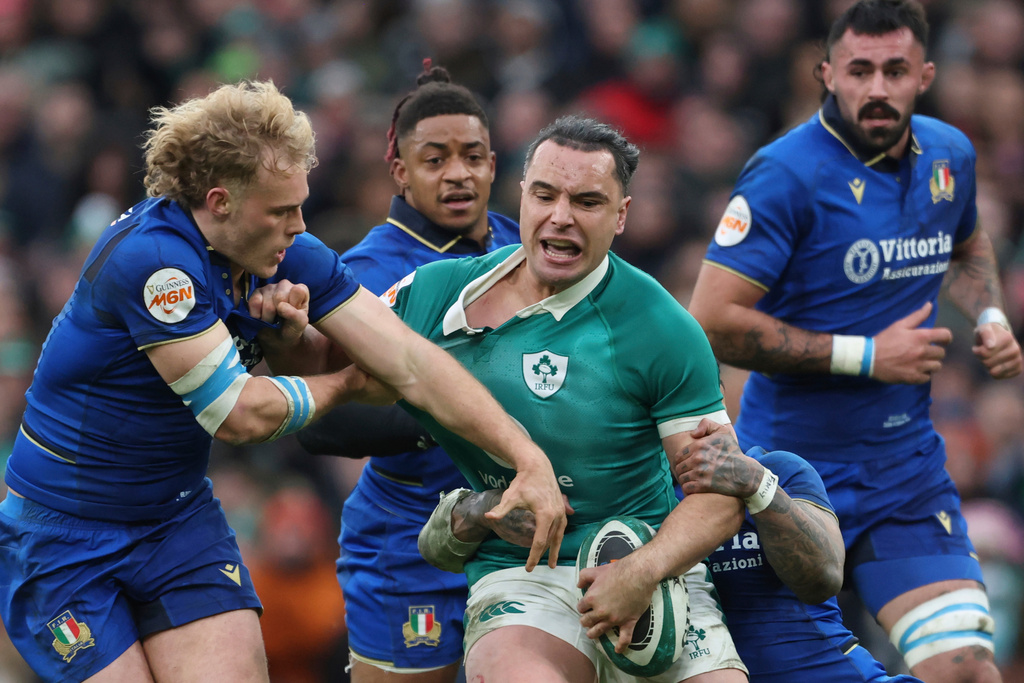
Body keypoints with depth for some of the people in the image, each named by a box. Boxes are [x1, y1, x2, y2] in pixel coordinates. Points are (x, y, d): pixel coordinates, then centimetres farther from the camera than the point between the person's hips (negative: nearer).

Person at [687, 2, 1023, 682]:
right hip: (791, 467, -4)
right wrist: (866, 356, -18)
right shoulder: (788, 172, -16)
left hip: (907, 468, 4)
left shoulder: (949, 155, 4)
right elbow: (711, 321, -20)